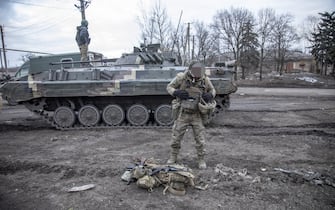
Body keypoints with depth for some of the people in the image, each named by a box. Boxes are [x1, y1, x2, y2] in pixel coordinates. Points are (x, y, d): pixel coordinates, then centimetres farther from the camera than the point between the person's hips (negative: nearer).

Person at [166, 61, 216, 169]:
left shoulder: (204, 79, -9)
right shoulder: (181, 77, -15)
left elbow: (212, 90, 8)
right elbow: (169, 87, -2)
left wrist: (210, 95, -16)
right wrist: (177, 93, -24)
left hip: (197, 115, 1)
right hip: (183, 114, 0)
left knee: (200, 139, 2)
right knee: (176, 137, 8)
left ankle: (201, 160, 22)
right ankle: (173, 157, 30)